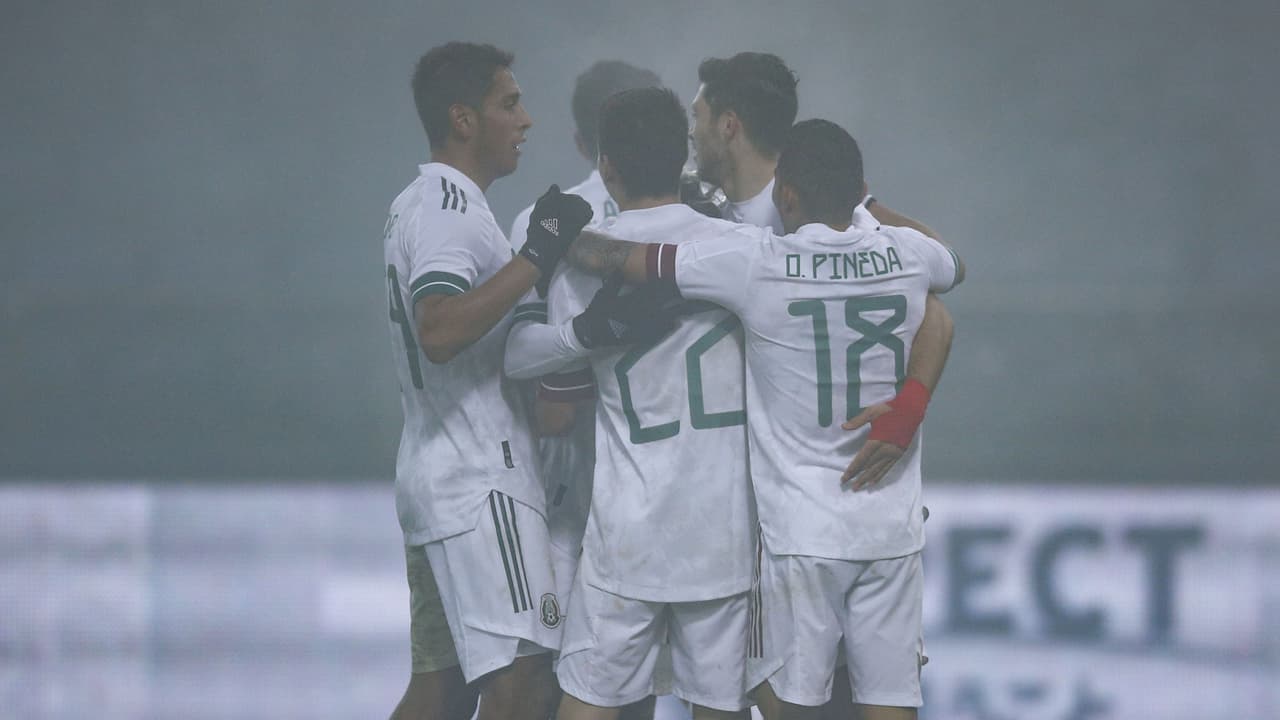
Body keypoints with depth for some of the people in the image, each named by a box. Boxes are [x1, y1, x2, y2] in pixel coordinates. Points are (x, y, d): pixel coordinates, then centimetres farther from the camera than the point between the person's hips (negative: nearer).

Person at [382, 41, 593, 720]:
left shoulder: (418, 202, 17)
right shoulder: (450, 207, -14)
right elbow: (439, 332, -30)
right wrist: (537, 257, -28)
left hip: (434, 478, 10)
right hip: (479, 483, -10)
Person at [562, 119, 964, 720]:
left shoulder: (754, 262, -13)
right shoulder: (905, 255, -1)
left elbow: (604, 257, -9)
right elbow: (954, 268, 27)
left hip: (801, 534, -4)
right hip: (894, 530, 4)